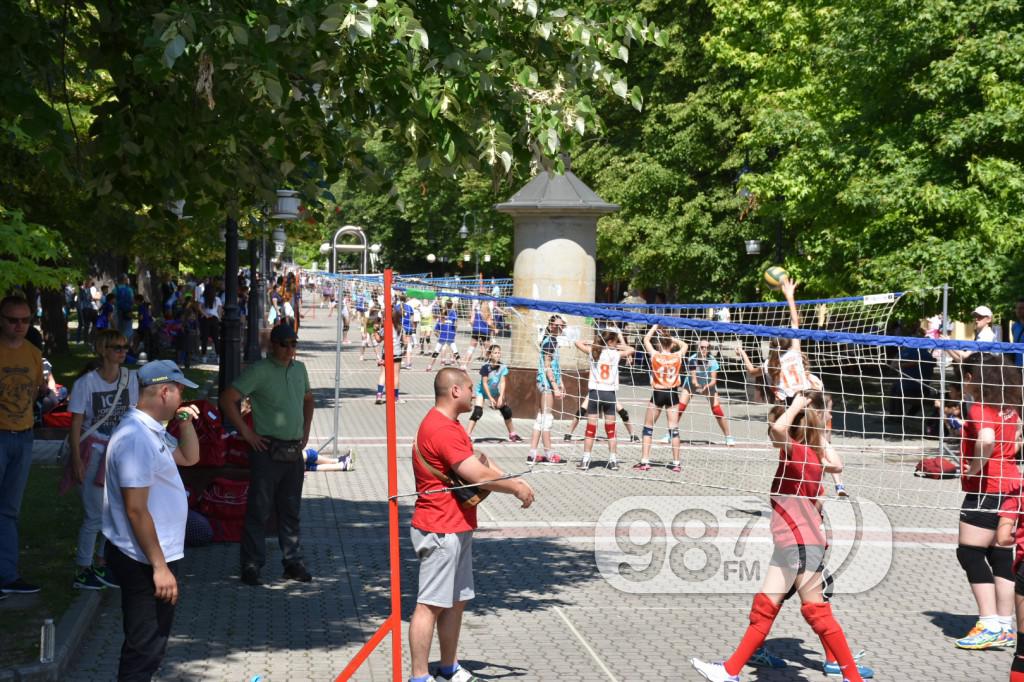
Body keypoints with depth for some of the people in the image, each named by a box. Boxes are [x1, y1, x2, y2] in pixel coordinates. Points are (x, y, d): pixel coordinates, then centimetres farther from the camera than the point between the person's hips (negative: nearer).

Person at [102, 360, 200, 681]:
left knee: (152, 642, 20)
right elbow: (136, 510, -24)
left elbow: (189, 457, 27)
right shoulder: (136, 438, -22)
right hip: (144, 561, -10)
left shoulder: (152, 431, 10)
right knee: (145, 647, -4)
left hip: (158, 555, 10)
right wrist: (159, 567, -23)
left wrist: (185, 422, 9)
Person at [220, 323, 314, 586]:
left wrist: (306, 431, 18)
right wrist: (246, 432, -12)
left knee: (290, 510, 12)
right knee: (259, 510, -2)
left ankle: (293, 562, 20)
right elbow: (227, 399, -13)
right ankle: (251, 565, 4)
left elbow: (308, 399, 29)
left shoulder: (299, 369, 11)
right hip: (267, 450, -6)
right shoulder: (259, 371, -10)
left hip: (294, 452, 6)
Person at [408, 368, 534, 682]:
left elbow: (479, 459, 18)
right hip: (441, 531, -11)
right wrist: (515, 487, -8)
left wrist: (513, 480, 4)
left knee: (457, 600, 17)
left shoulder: (449, 425, 16)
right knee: (430, 605, -6)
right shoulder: (442, 430, -21)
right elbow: (479, 476, -23)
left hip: (457, 529, 11)